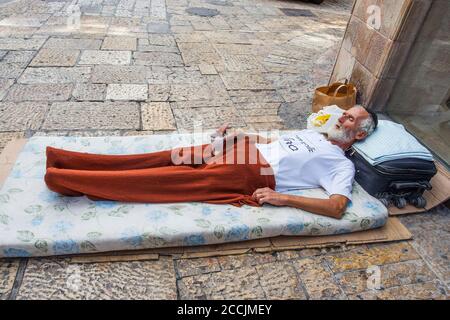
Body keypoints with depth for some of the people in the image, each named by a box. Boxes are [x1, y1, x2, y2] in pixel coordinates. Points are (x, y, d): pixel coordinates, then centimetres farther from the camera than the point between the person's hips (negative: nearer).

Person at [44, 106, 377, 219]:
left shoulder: (341, 164, 4)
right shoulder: (311, 134, 28)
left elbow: (338, 206, -13)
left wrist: (284, 197, -21)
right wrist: (236, 131, 16)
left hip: (249, 175, -7)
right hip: (244, 149, 7)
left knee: (166, 178, -16)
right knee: (166, 158, -5)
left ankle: (67, 180, -11)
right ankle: (63, 160, -1)